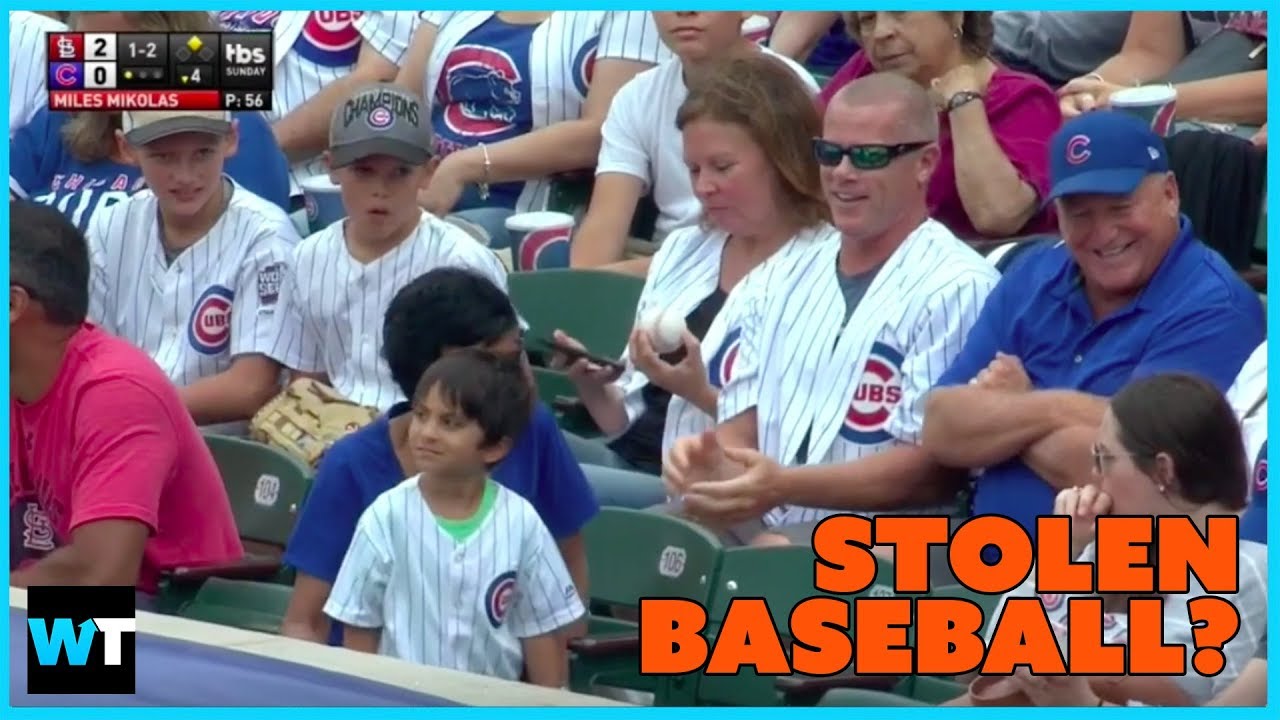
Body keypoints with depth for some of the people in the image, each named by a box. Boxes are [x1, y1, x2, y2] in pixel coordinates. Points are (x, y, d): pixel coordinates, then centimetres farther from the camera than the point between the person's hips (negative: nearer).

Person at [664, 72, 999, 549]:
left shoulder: (955, 289, -6)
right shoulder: (789, 282, 20)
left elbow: (931, 468, -13)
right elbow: (744, 419, 15)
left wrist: (784, 486, -24)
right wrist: (714, 460, -11)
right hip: (759, 518, 7)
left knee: (770, 556, -37)